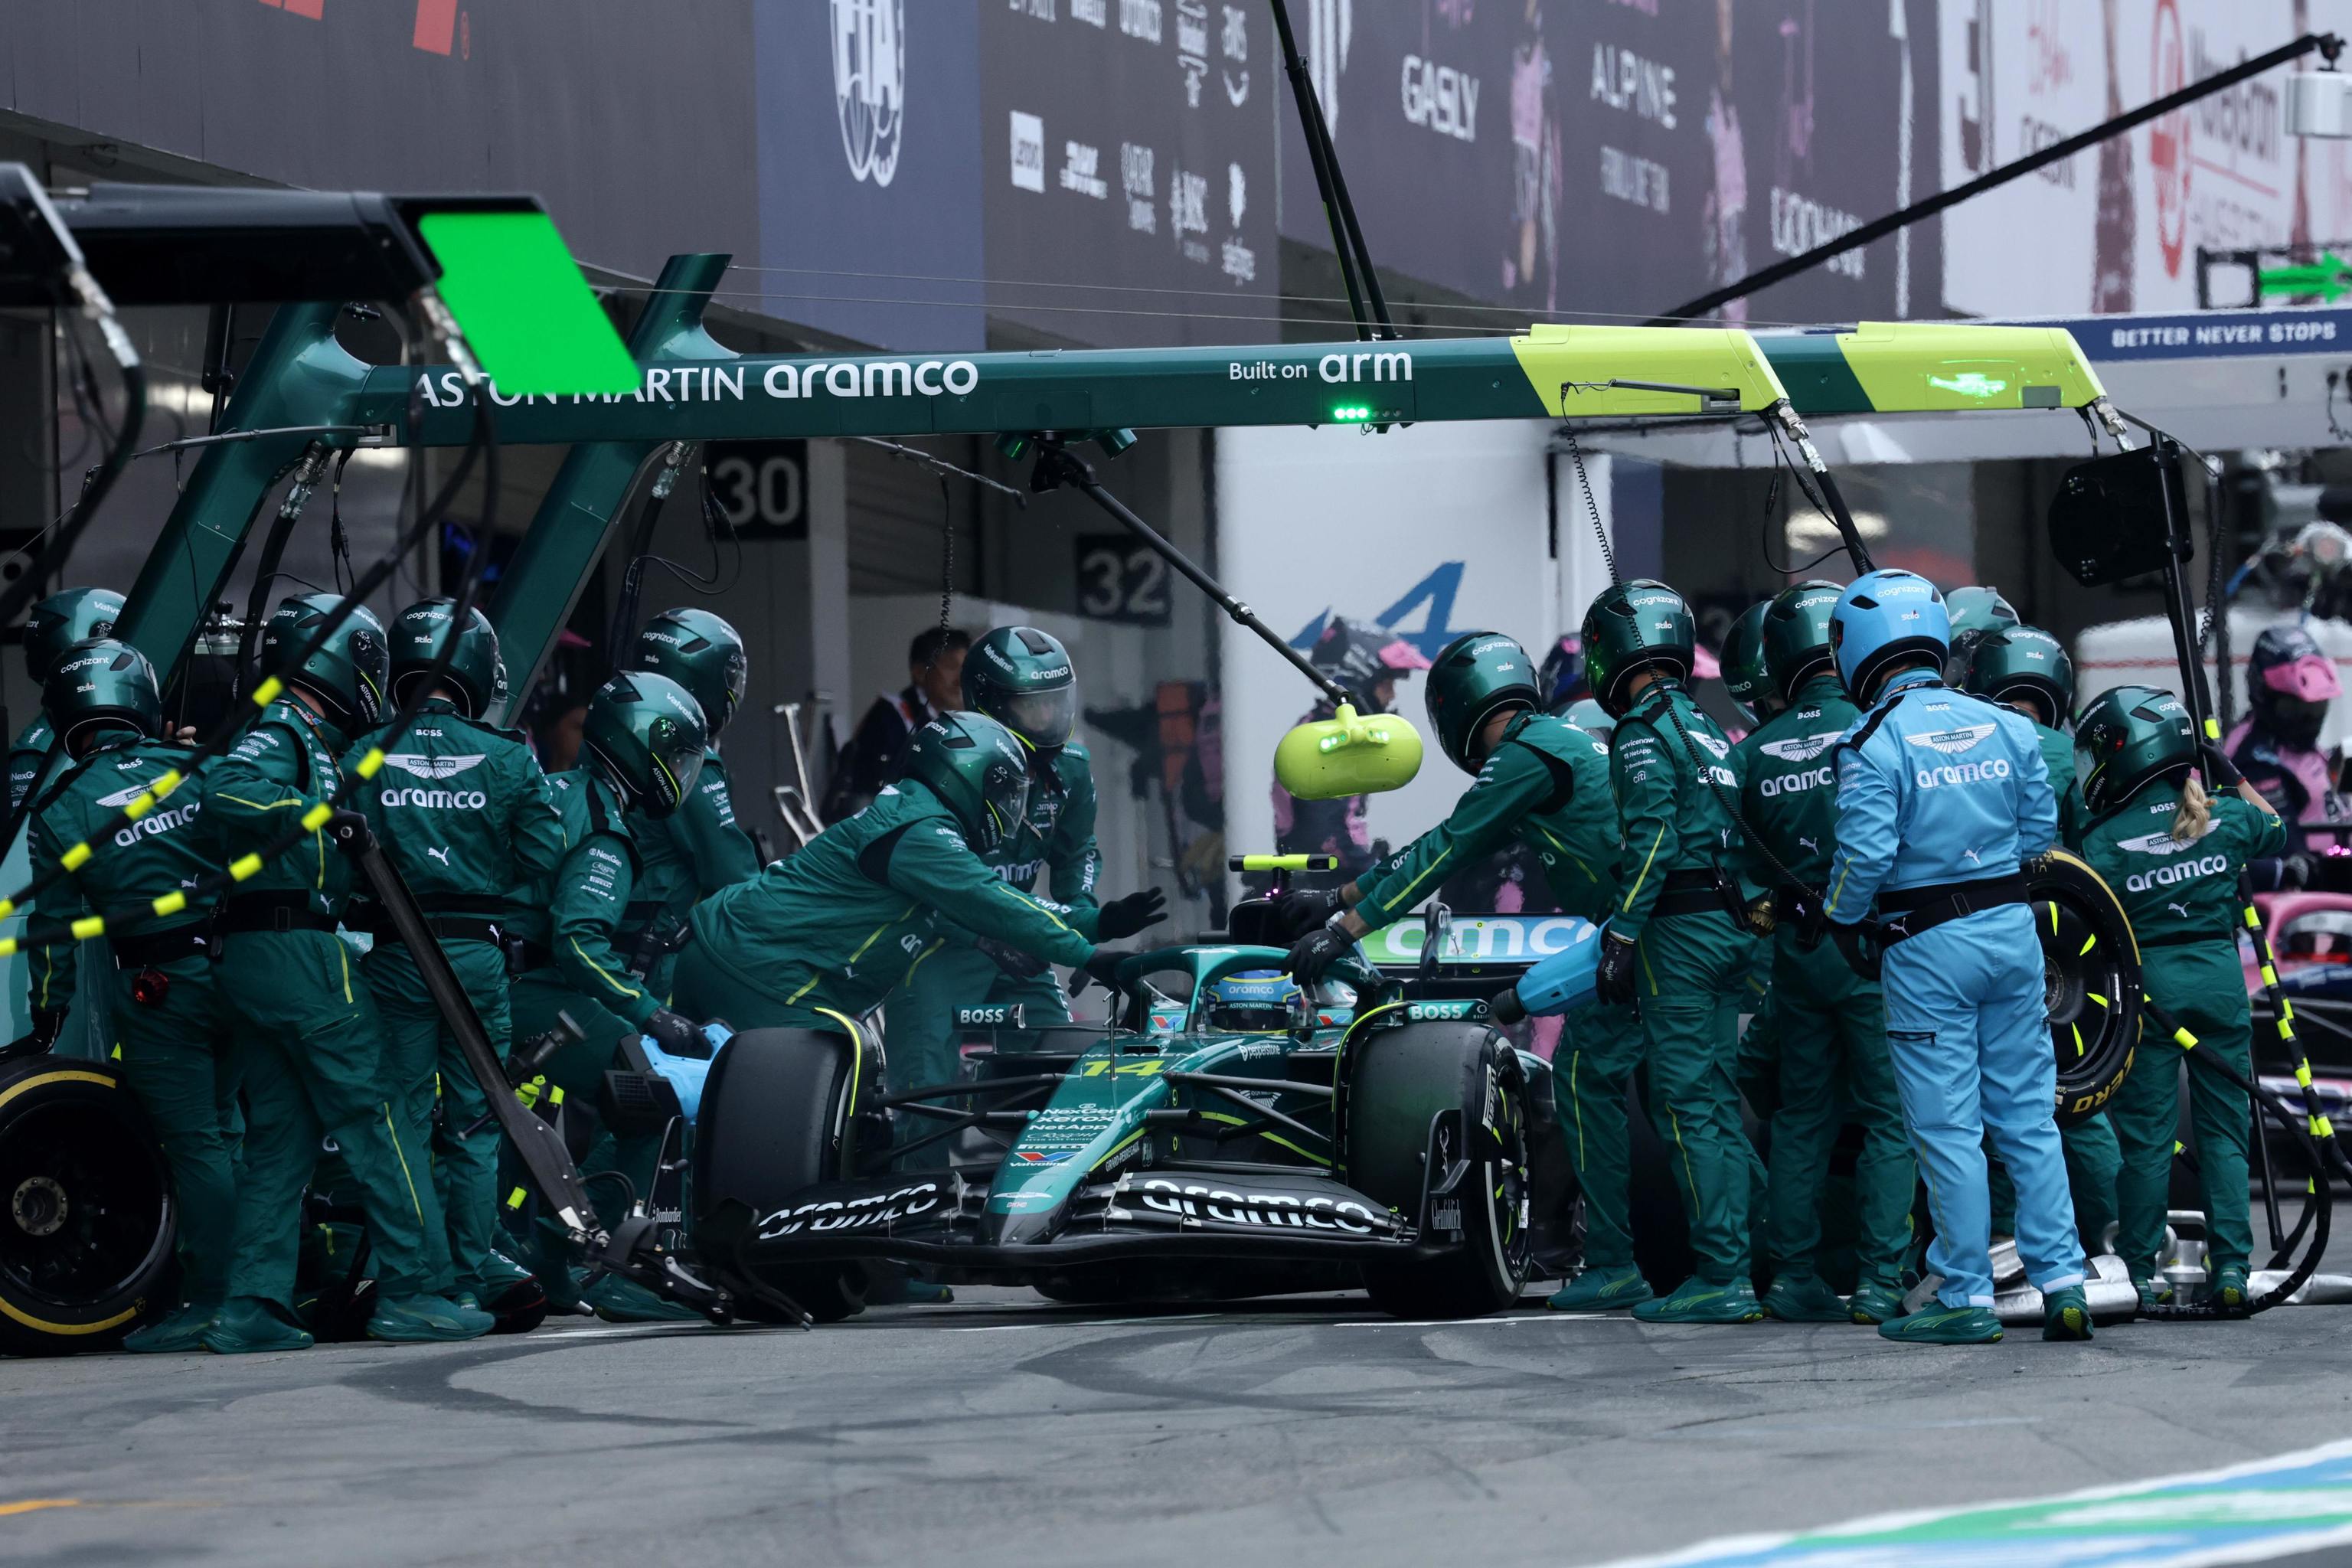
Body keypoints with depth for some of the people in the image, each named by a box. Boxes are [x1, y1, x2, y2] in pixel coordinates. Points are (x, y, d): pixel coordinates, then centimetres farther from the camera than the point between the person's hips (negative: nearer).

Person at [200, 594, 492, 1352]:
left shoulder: (298, 734, 23)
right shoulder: (290, 730, -7)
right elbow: (225, 795, -26)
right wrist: (319, 814, -31)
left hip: (245, 954, 10)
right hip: (298, 949, -10)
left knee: (279, 1134, 9)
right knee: (373, 1116, -6)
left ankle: (254, 1308, 6)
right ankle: (409, 1289, -7)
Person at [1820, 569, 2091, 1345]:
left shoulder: (1873, 743, -12)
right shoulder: (2006, 728, 5)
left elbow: (1865, 853, -17)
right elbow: (2040, 830, 9)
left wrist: (1842, 920, 0)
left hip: (1928, 947, -5)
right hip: (2012, 930, 5)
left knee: (1948, 1128, 0)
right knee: (2028, 1117, 10)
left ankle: (1967, 1297, 3)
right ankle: (2062, 1282, 9)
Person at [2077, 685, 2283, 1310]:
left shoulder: (2105, 843, -11)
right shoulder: (2226, 819, 1)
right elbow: (2276, 830, 23)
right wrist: (2238, 782, 37)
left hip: (2146, 983, -3)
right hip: (2220, 977, 3)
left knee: (2146, 1137, 4)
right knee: (2224, 1130, 9)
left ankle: (2138, 1271, 7)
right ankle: (2231, 1265, 3)